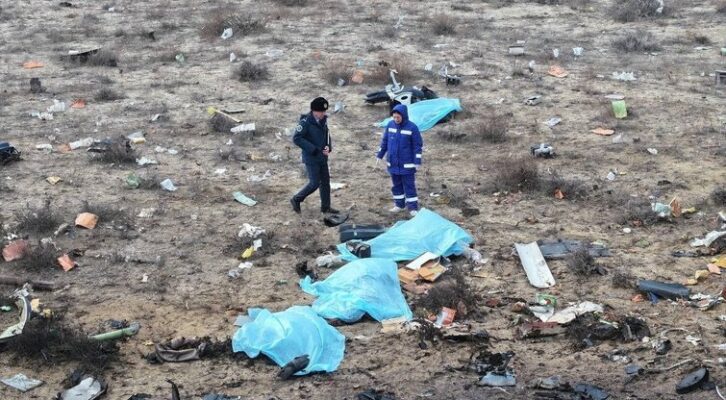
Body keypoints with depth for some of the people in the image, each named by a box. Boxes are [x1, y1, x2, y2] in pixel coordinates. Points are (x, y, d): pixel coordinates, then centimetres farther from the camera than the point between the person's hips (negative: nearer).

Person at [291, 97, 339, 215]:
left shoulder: (323, 120, 3)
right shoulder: (305, 122, -19)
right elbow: (296, 139, -23)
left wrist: (328, 146, -4)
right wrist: (314, 150, -23)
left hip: (322, 157, 7)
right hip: (311, 159, -7)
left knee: (325, 181, 11)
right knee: (314, 183, -6)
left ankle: (325, 207, 24)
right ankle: (296, 200, 14)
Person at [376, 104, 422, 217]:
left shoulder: (412, 128, -13)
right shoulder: (390, 125, -1)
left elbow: (418, 145, -8)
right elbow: (384, 141, 11)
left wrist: (417, 161, -12)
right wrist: (379, 155, 12)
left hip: (407, 165, -5)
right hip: (393, 163, 5)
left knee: (409, 186, 0)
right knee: (396, 185, 14)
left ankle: (413, 208, 7)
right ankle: (399, 205, 27)